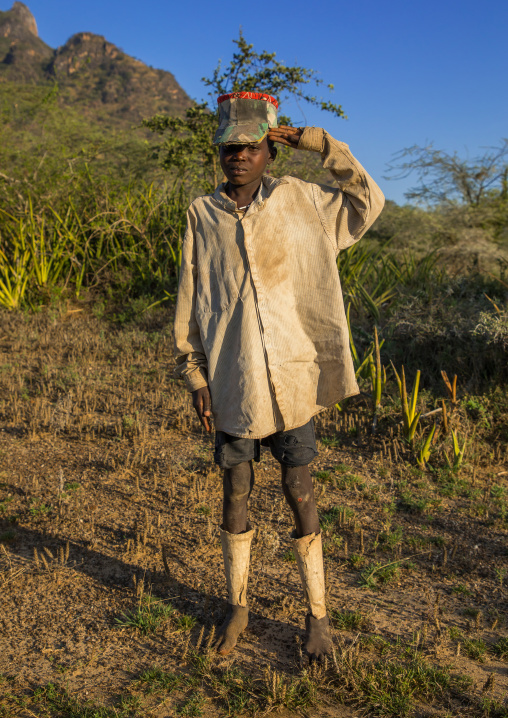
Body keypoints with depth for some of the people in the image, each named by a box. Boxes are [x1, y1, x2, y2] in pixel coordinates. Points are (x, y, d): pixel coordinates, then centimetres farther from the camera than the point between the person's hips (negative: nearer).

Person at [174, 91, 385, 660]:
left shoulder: (295, 199, 4)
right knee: (235, 494, 12)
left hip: (291, 377, 0)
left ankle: (317, 614, 23)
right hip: (232, 381, 1)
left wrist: (319, 145, 0)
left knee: (300, 495, 6)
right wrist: (194, 376, 0)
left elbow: (367, 202, 6)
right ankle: (237, 606, 32)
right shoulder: (202, 213, 3)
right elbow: (189, 300, 4)